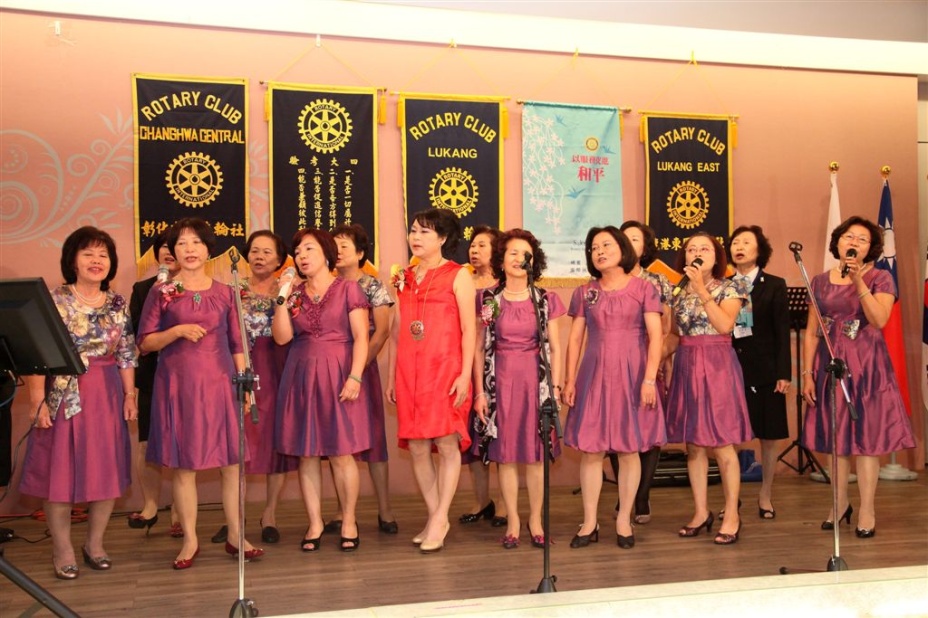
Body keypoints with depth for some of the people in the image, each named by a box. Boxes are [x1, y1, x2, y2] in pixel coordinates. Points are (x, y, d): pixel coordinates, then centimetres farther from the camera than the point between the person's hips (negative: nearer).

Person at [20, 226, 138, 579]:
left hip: (107, 397, 4)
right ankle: (63, 551, 15)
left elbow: (127, 354, 9)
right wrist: (38, 401, -14)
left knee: (108, 472, 7)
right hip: (65, 396, -3)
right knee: (60, 471, 2)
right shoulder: (54, 301, -6)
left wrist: (130, 395, 3)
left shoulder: (118, 304, 6)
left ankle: (95, 544, 23)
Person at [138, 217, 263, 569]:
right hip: (178, 385, -1)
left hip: (219, 383, 1)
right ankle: (190, 541, 14)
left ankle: (235, 536, 13)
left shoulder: (225, 293, 9)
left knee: (232, 463, 1)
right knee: (183, 466, 2)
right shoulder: (162, 294, 5)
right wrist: (178, 331, -13)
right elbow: (145, 343, 2)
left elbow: (237, 344, 10)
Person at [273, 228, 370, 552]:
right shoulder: (294, 293, 13)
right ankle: (314, 523, 13)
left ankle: (348, 522, 10)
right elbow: (281, 337, 2)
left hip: (337, 377, -4)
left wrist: (354, 376, -15)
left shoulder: (348, 289, 2)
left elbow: (360, 338, -5)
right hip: (300, 377, 4)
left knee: (341, 452, -2)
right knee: (306, 454, 4)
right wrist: (283, 298, -3)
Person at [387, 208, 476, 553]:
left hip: (445, 368, -5)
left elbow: (469, 328, -3)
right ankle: (436, 518, 16)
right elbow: (397, 330, 17)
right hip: (410, 371, 5)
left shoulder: (458, 275, 2)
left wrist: (465, 374, -12)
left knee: (447, 443, -4)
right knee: (416, 447, 5)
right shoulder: (405, 277, 16)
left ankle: (439, 520, 3)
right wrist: (392, 376, 14)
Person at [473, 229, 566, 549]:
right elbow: (479, 348, 2)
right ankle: (513, 521, 15)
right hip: (500, 381, 0)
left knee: (535, 454, 4)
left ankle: (535, 519, 17)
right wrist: (479, 391, -2)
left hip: (536, 381, 0)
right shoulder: (488, 300, 3)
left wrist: (555, 387, -3)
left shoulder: (545, 300, 4)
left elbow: (555, 346, 4)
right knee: (505, 453, 3)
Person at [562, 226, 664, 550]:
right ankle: (589, 523, 9)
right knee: (590, 448, 1)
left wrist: (649, 379, -13)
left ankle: (624, 520, 12)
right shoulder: (584, 293, 9)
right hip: (593, 375, 2)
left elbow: (655, 336, -4)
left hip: (631, 375, -2)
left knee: (629, 448, 1)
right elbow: (574, 339, 8)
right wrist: (569, 380, 1)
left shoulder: (643, 289, 2)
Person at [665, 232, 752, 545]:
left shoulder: (729, 288, -1)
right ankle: (701, 512, 18)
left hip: (717, 366, -4)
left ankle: (732, 515, 5)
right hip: (686, 366, 5)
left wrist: (701, 289, -16)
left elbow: (725, 324, -17)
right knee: (693, 444, 8)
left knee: (721, 443, -5)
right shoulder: (679, 292, 11)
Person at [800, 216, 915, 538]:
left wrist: (858, 281, -21)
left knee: (866, 435, -3)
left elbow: (879, 320, -16)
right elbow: (811, 332, 5)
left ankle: (867, 511, 5)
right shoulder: (820, 282, 7)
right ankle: (841, 503, 22)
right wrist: (807, 373, -1)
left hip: (867, 364, -3)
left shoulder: (880, 279, 0)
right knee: (835, 437, 8)